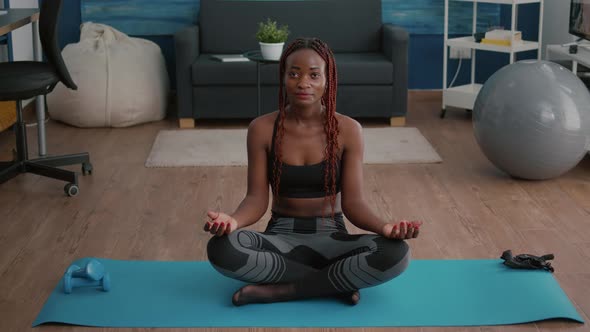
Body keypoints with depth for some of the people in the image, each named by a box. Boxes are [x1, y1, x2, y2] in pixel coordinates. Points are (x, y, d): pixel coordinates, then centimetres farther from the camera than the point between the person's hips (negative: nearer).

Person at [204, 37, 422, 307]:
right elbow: (257, 198, -6)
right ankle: (336, 282, -18)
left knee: (396, 253, -30)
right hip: (281, 237, 0)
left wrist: (383, 227, -28)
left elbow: (353, 201, -6)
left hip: (331, 238, 0)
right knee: (221, 249, -32)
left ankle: (276, 291, -20)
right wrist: (232, 220, -29)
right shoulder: (262, 129, -4)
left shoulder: (348, 130, -5)